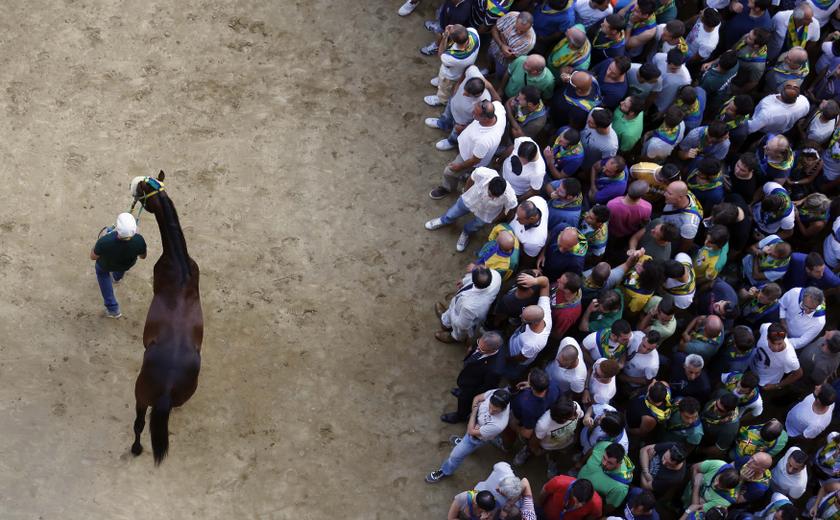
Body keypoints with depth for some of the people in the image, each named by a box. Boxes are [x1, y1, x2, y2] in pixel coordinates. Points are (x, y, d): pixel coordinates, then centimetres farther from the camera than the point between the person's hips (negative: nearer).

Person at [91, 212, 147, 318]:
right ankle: (117, 277, 69)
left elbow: (93, 257, -22)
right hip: (127, 265, 2)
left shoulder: (104, 242, -44)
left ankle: (113, 309, 34)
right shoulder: (139, 240, -39)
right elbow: (143, 256, -14)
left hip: (106, 266, -2)